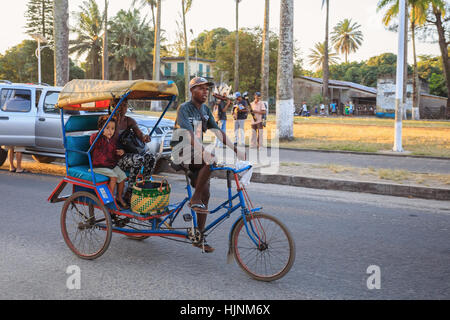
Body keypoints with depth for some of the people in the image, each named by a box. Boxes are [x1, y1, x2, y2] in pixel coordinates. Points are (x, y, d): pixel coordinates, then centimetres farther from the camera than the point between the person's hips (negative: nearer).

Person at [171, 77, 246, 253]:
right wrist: (204, 151, -45)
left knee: (205, 195, 0)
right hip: (181, 154, -7)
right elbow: (189, 134, -30)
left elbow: (218, 131, 7)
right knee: (211, 160, -34)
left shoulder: (205, 110, 10)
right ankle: (195, 199, -21)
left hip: (196, 153, 7)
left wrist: (236, 149, -3)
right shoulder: (184, 109, -14)